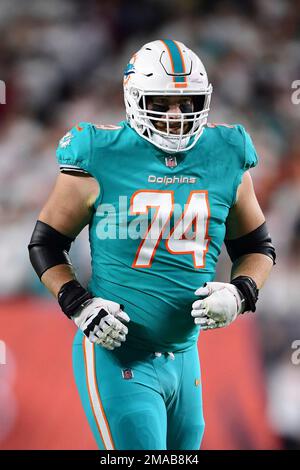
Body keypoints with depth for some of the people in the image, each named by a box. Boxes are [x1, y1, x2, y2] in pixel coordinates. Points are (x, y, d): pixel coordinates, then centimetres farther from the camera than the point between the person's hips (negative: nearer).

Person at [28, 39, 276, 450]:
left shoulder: (227, 161, 4)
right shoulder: (101, 159, -7)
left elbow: (257, 247, 14)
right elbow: (45, 243, 2)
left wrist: (239, 294, -6)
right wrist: (79, 305, -11)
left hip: (184, 359, 6)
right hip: (117, 355, -5)